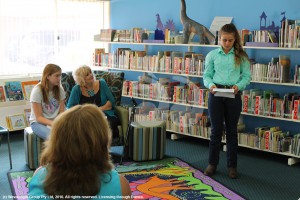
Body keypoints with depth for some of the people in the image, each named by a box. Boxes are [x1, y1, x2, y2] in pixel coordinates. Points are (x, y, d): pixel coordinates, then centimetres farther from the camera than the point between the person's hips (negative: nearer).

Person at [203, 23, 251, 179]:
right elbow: (207, 75, 5)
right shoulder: (212, 55, 4)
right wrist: (210, 84, -16)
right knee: (216, 130, 5)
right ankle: (212, 163, 19)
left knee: (232, 131, 8)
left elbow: (247, 76, 1)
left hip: (234, 95, 0)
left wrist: (238, 86, -18)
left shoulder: (241, 56, 3)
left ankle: (232, 165, 20)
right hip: (216, 94, 0)